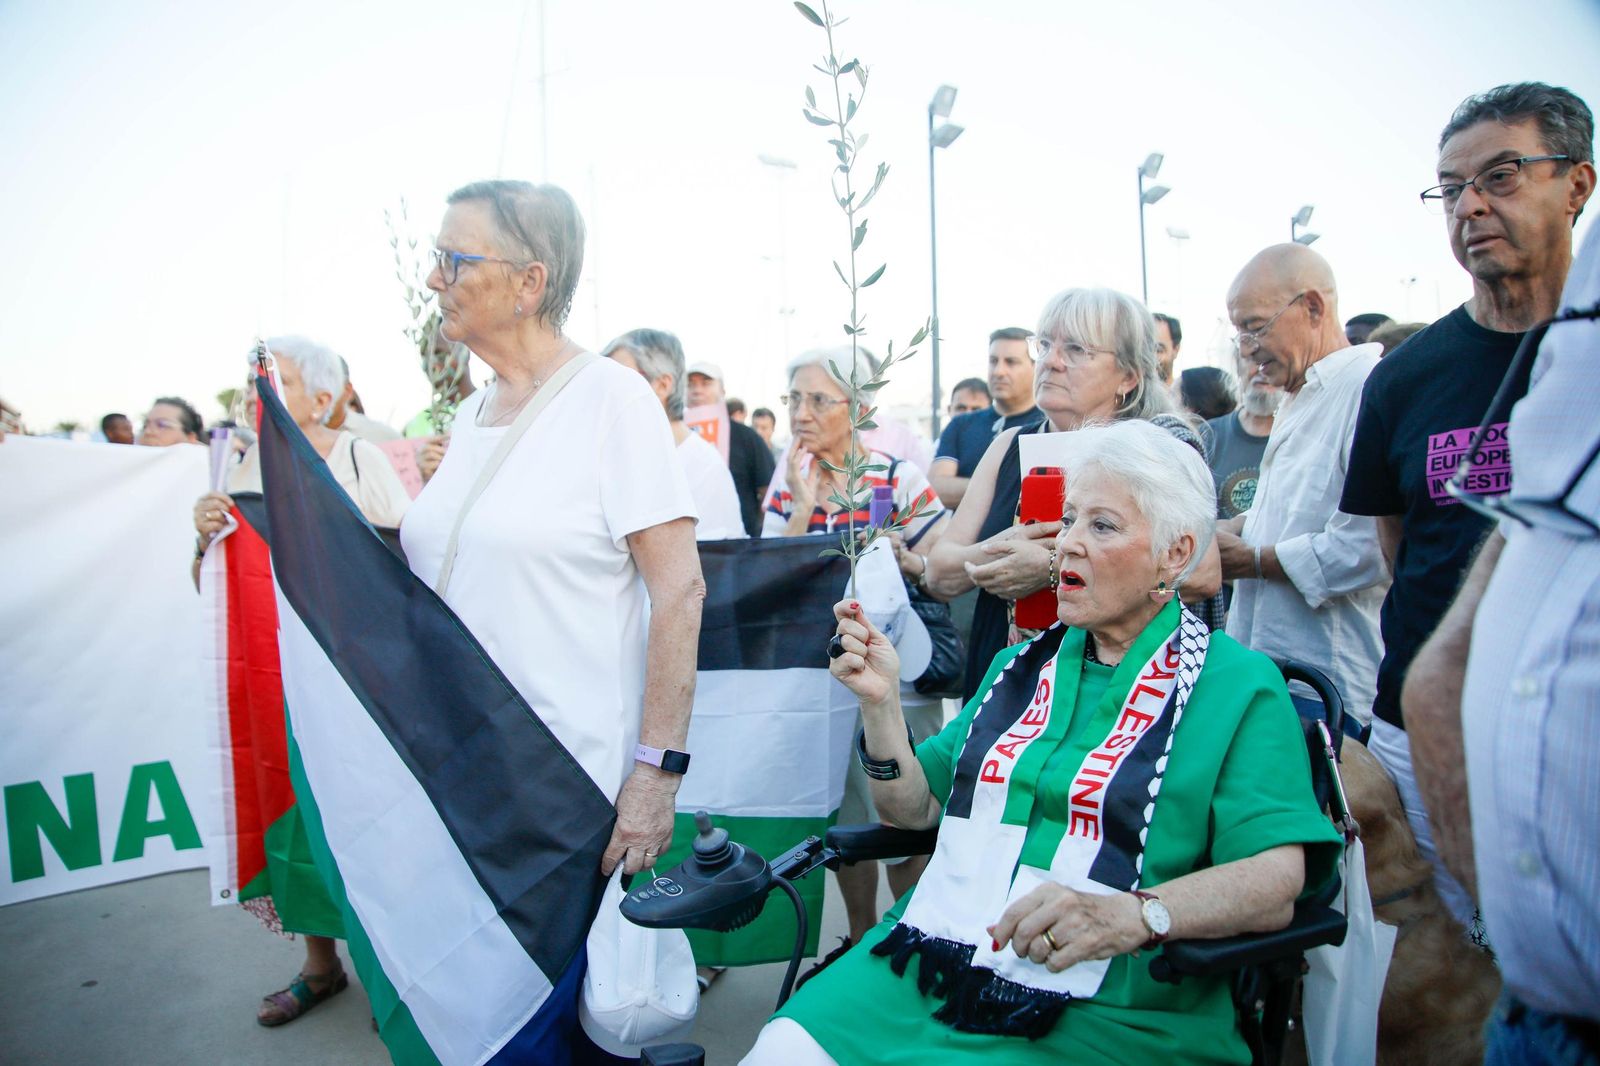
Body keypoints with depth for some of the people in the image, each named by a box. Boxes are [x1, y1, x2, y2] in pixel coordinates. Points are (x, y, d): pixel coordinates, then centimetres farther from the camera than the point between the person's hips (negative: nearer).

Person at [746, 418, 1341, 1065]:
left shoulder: (1239, 685, 1)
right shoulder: (1023, 664, 17)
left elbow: (1277, 876, -12)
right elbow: (914, 809, 13)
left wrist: (1130, 915, -28)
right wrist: (881, 702, -4)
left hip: (1102, 1013, -4)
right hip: (927, 964, 5)